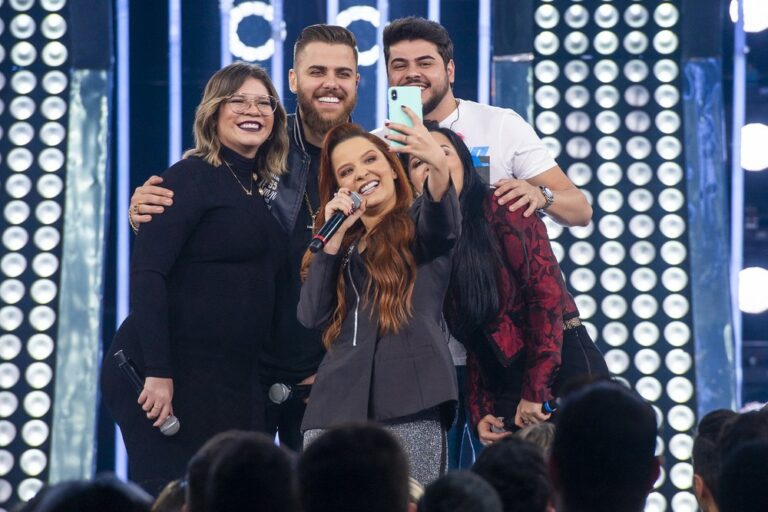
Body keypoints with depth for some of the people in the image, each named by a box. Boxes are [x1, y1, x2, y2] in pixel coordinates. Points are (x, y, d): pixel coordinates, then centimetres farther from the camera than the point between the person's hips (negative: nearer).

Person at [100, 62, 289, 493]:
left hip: (237, 379, 7)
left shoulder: (265, 190, 15)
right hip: (175, 373, -7)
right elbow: (147, 273, -16)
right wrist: (157, 373, -22)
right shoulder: (193, 177, -7)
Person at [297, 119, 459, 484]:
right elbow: (311, 316, 7)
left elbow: (444, 221, -17)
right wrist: (335, 236, 2)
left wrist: (439, 165, -39)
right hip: (337, 408, 4)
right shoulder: (342, 243, 22)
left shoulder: (420, 226, 9)